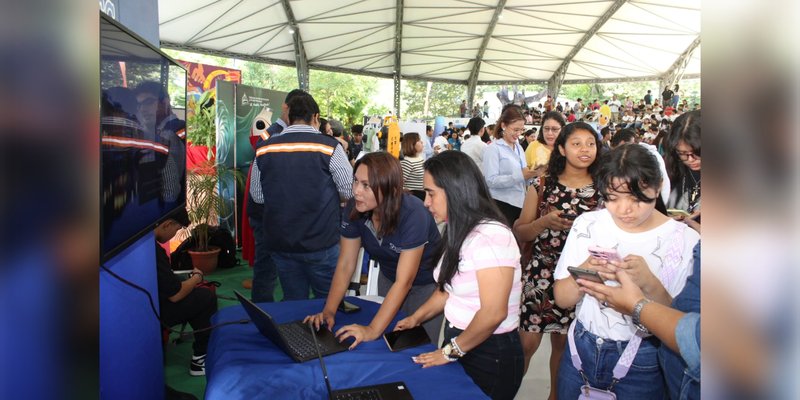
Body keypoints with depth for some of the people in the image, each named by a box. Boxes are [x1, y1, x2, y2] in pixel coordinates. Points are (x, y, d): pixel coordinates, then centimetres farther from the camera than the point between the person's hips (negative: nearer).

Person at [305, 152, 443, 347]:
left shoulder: (413, 214, -33)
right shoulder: (353, 209, -17)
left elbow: (404, 281, -34)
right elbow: (345, 265, -12)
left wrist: (373, 330, -39)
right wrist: (329, 311, -22)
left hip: (427, 284, -4)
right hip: (389, 279, 4)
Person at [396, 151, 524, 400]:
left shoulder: (490, 237, -24)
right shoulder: (459, 232, 6)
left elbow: (493, 313, -27)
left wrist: (451, 351, -16)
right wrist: (416, 318, 5)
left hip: (491, 356, -8)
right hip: (457, 339, 8)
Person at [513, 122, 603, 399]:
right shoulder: (542, 185, -2)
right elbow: (519, 234, 0)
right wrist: (545, 222, -17)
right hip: (541, 276, -1)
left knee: (564, 343, 14)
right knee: (526, 343, 1)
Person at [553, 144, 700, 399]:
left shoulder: (684, 240, -11)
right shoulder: (587, 224, -5)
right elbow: (561, 298, -4)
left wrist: (648, 283, -30)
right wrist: (585, 271, -24)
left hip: (642, 365, -2)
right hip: (580, 352, 2)